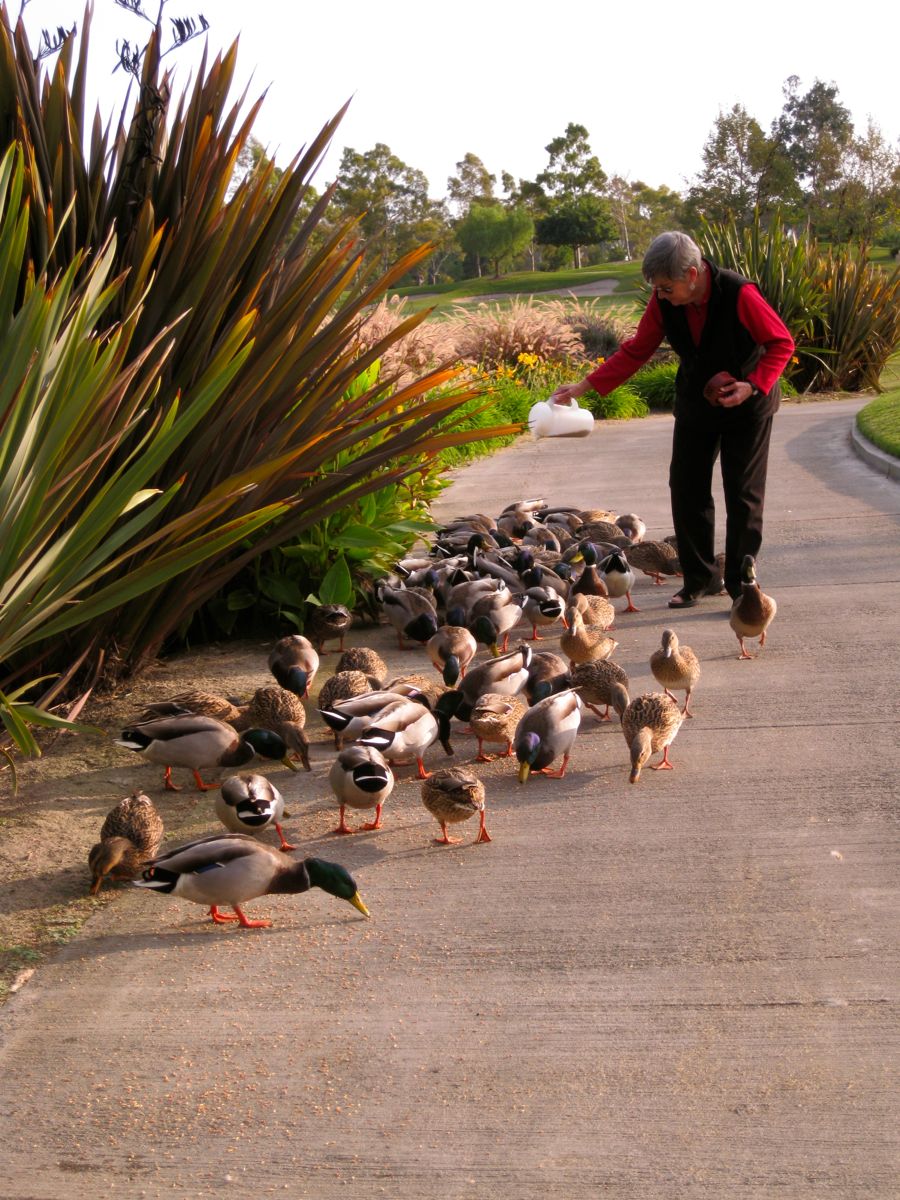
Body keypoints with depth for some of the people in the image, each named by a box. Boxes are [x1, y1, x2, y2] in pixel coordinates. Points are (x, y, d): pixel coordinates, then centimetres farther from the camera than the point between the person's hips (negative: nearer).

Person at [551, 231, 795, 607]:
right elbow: (635, 351, -3)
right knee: (686, 490, 5)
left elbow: (781, 343, -16)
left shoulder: (739, 295, -27)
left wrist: (753, 385, -29)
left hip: (747, 404, -5)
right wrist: (583, 387, -10)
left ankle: (741, 584, 10)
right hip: (695, 403, 5)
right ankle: (701, 578, 18)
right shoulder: (663, 302, -13)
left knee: (743, 495, -1)